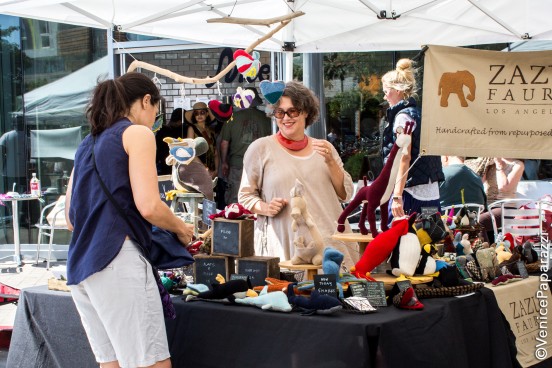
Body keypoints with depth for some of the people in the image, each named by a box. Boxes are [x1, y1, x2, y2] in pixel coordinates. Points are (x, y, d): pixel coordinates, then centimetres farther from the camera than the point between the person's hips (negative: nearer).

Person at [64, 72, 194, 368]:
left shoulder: (88, 143, 22)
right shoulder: (138, 133, 0)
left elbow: (71, 218, 21)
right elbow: (148, 206, -11)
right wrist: (182, 230, 5)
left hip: (80, 265, 8)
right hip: (116, 260, -8)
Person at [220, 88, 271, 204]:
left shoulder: (233, 118, -1)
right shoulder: (266, 119, 0)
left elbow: (224, 143, 3)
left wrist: (224, 163, 14)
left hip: (237, 164, -1)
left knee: (234, 200, 4)